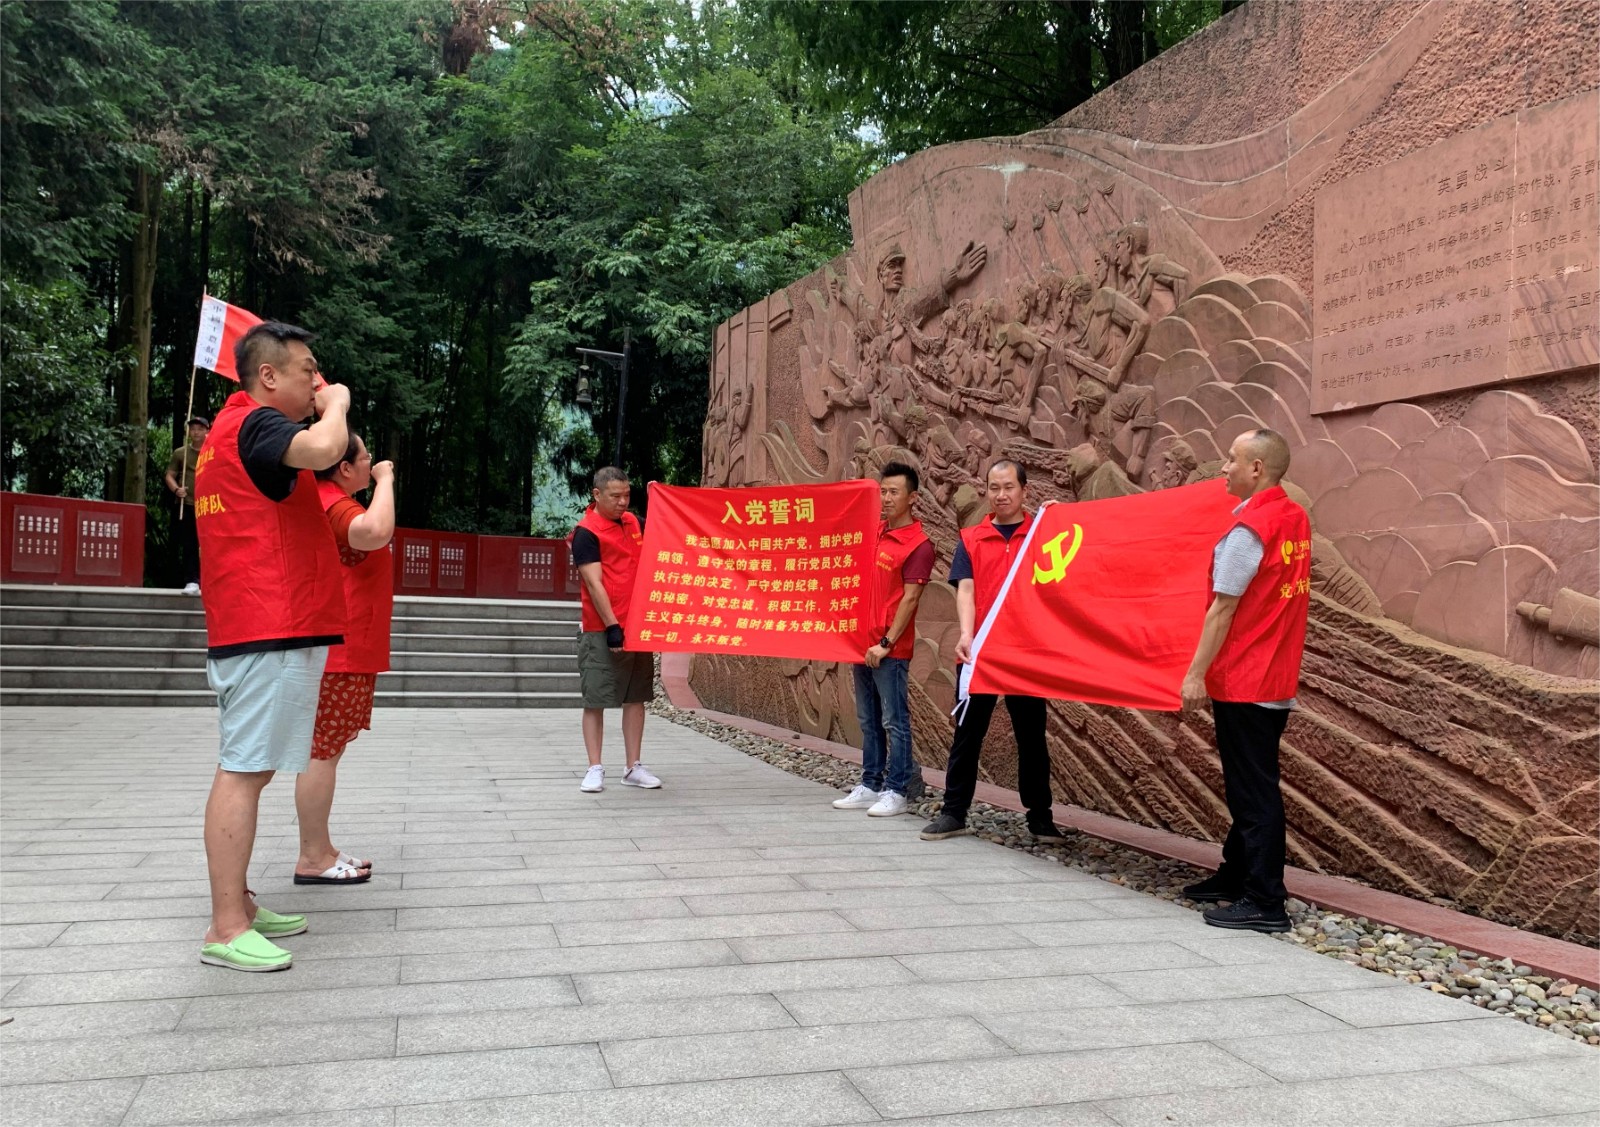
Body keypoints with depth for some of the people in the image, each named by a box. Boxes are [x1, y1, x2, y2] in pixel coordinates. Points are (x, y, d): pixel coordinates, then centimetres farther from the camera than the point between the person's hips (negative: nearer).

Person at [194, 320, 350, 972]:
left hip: (263, 629, 11)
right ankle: (226, 930, -6)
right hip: (271, 629, -11)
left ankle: (238, 907, 21)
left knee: (251, 767, 13)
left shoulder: (236, 425, 22)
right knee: (244, 770, -10)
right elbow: (322, 449, -32)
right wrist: (336, 404, -10)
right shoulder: (256, 424, -11)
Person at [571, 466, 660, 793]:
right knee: (595, 700, 0)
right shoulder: (586, 532, -9)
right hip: (603, 631, -7)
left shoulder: (634, 522, 11)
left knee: (636, 697, 9)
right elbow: (594, 584, -15)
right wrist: (612, 625, -20)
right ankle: (595, 769, 6)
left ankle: (634, 768, 15)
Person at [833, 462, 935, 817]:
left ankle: (896, 792, 7)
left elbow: (909, 599, -14)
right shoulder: (874, 532, 11)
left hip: (890, 649, -8)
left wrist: (886, 642, -16)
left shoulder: (919, 544, -10)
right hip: (862, 642, 8)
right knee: (868, 720, 13)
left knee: (895, 721, 0)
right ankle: (870, 786, 22)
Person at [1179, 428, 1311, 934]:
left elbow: (1223, 608, -18)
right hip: (1278, 677, 9)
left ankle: (1264, 902, 1)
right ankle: (1236, 877, 30)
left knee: (1253, 791, -4)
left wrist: (1196, 673, -15)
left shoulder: (1248, 530, -18)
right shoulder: (1296, 518, 8)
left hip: (1243, 681, -9)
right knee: (1249, 784, 18)